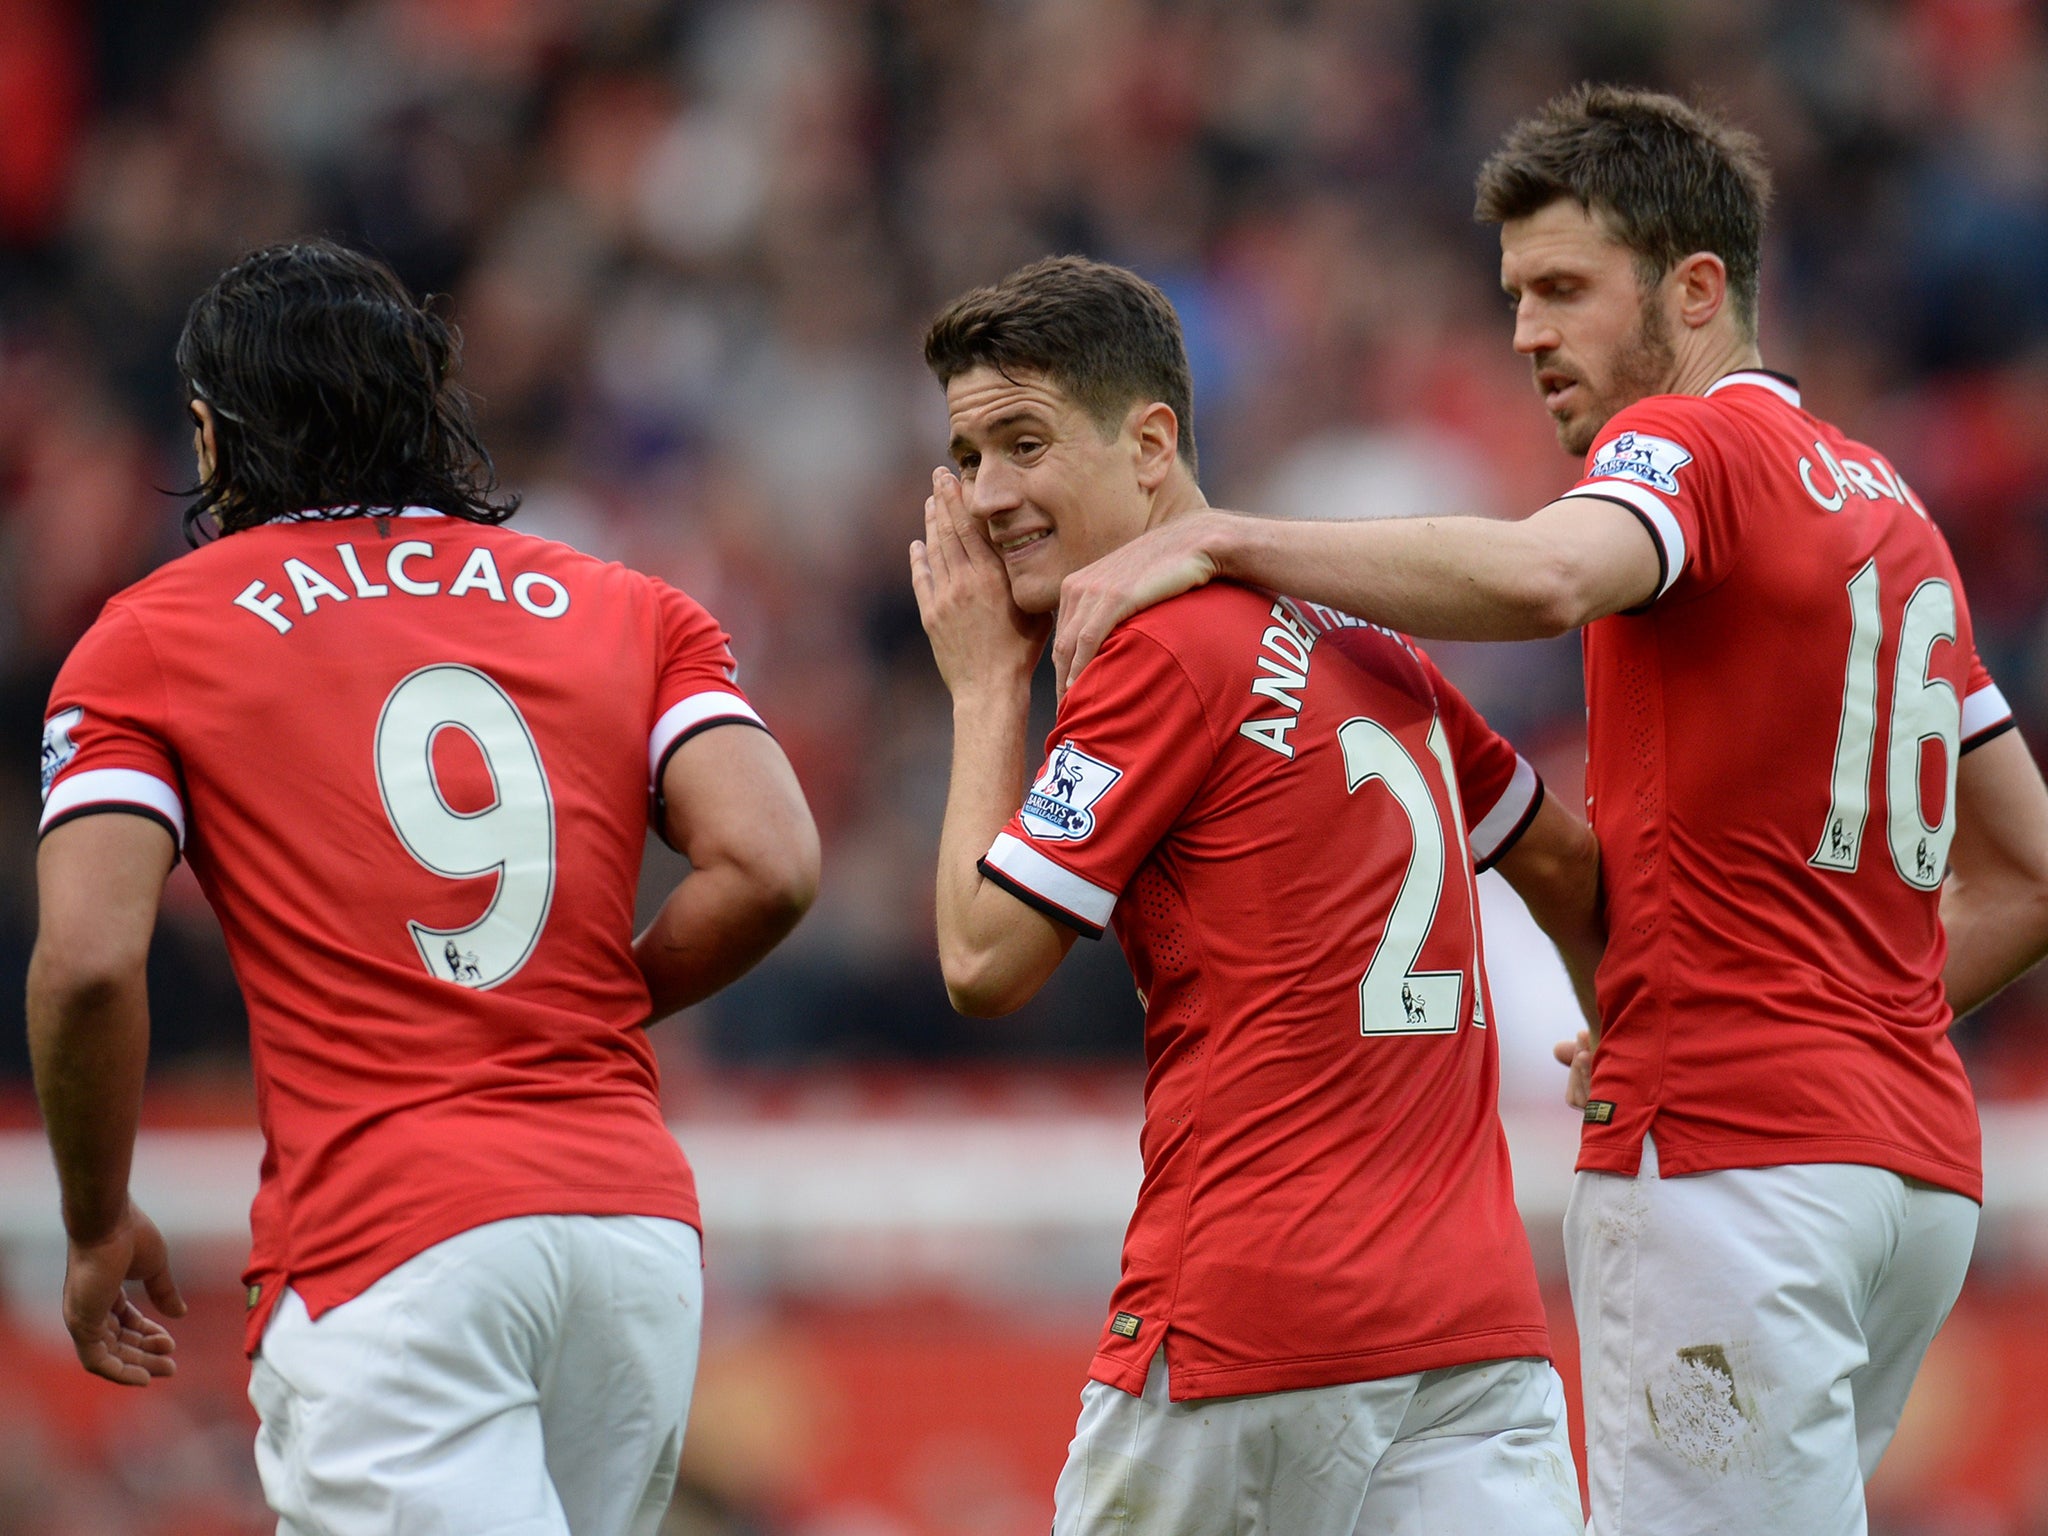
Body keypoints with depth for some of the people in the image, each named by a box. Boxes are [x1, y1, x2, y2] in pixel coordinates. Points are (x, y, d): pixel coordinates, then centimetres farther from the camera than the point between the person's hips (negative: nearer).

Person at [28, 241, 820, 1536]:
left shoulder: (152, 639, 8)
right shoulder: (635, 612, 16)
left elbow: (88, 964, -4)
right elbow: (770, 866, 1)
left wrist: (98, 1226, 10)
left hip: (383, 1245, -4)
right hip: (640, 1220, 4)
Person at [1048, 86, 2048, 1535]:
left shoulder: (1693, 441, -5)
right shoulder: (1888, 502, 22)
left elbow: (1544, 573, -30)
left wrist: (1220, 537, -23)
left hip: (1728, 1155, -9)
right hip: (1917, 1165, 9)